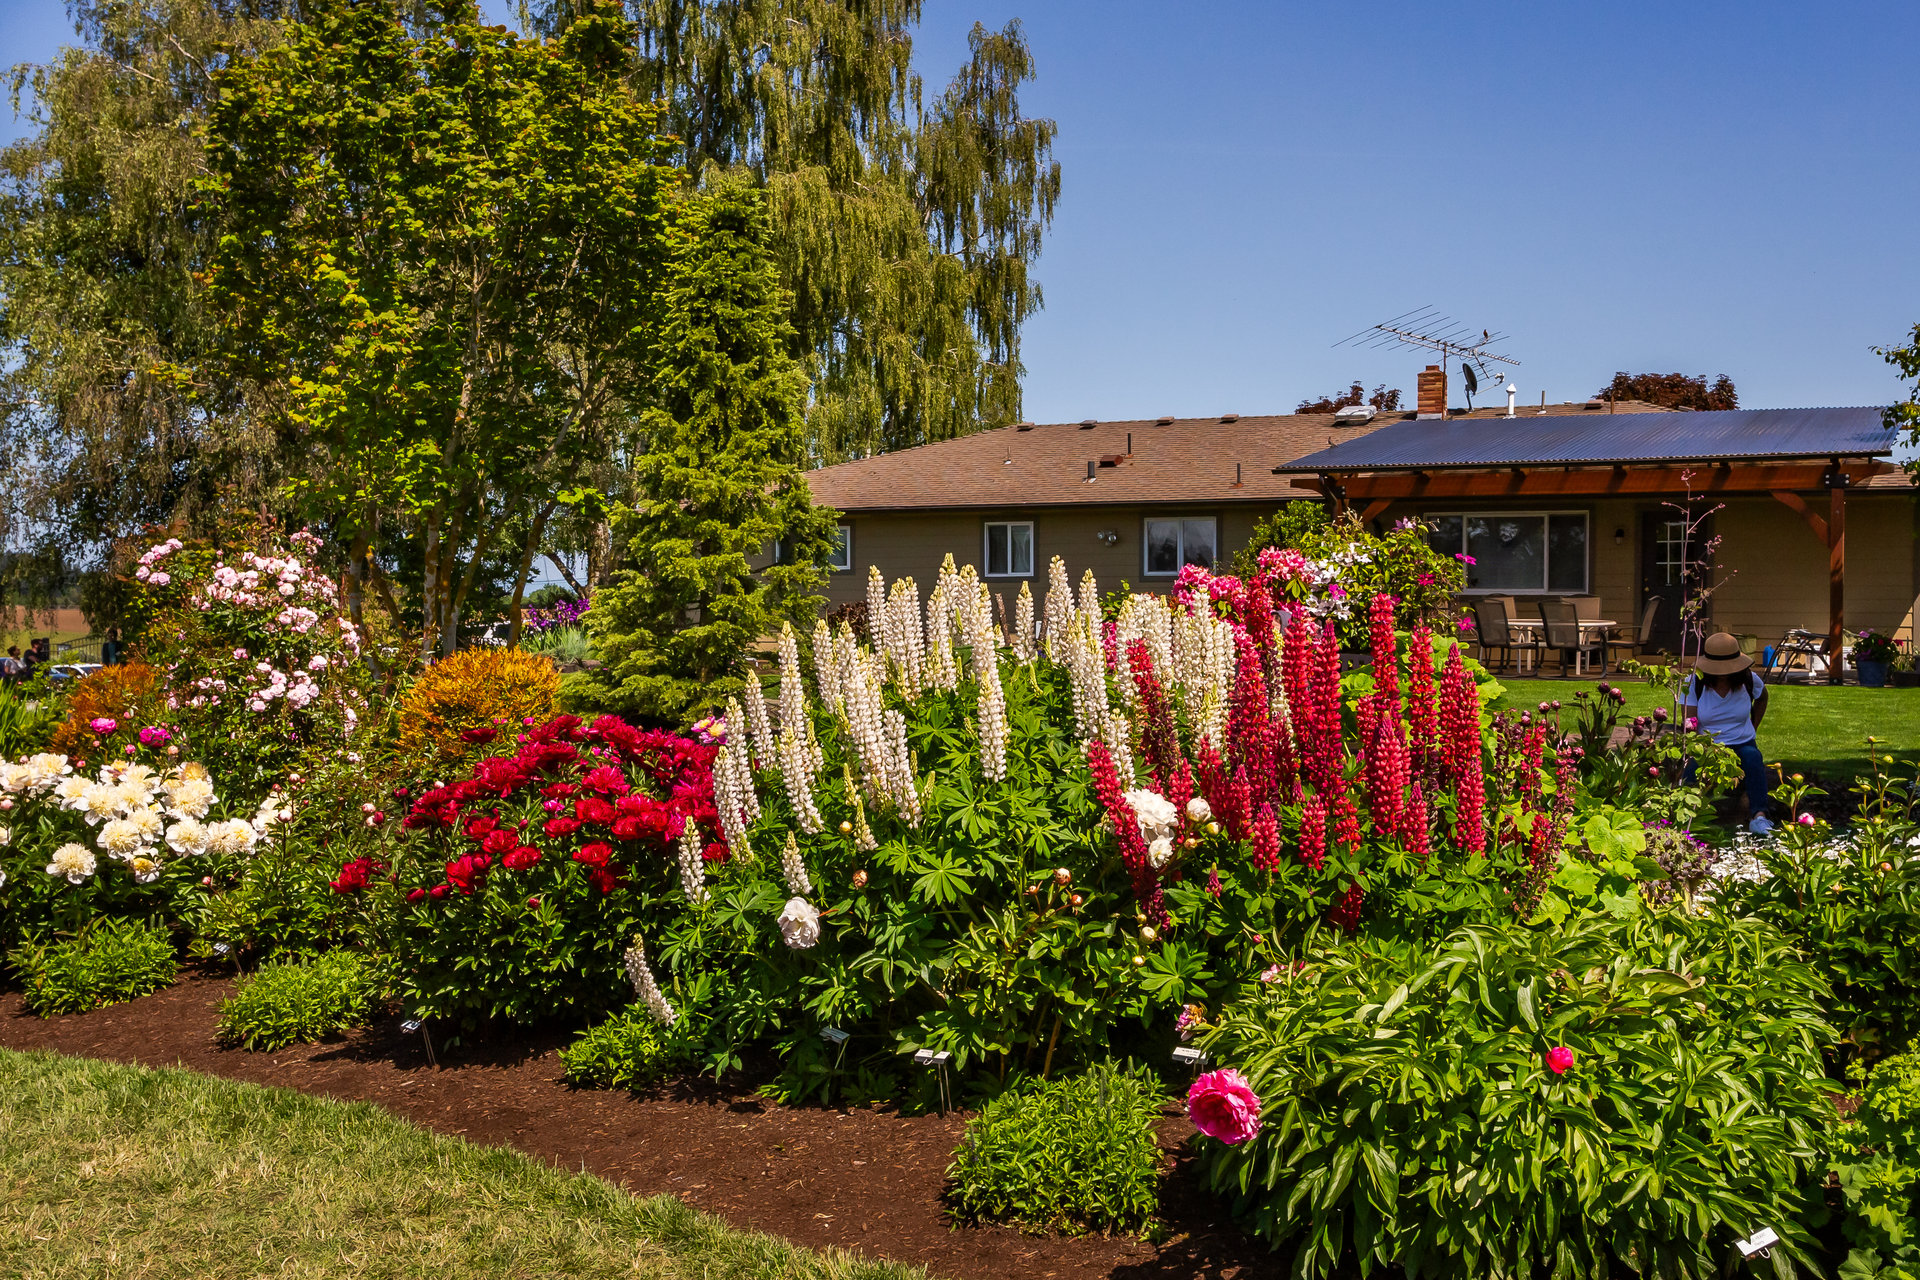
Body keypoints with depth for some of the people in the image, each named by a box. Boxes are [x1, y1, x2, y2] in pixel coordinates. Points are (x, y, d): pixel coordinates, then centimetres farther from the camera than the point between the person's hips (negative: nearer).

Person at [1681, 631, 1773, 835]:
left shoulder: (1748, 679, 0)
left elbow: (1762, 698, 25)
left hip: (1742, 744, 2)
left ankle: (1759, 816, -43)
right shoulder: (1693, 683, -7)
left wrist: (1752, 728, 17)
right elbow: (1689, 727, -12)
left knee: (1753, 757, -35)